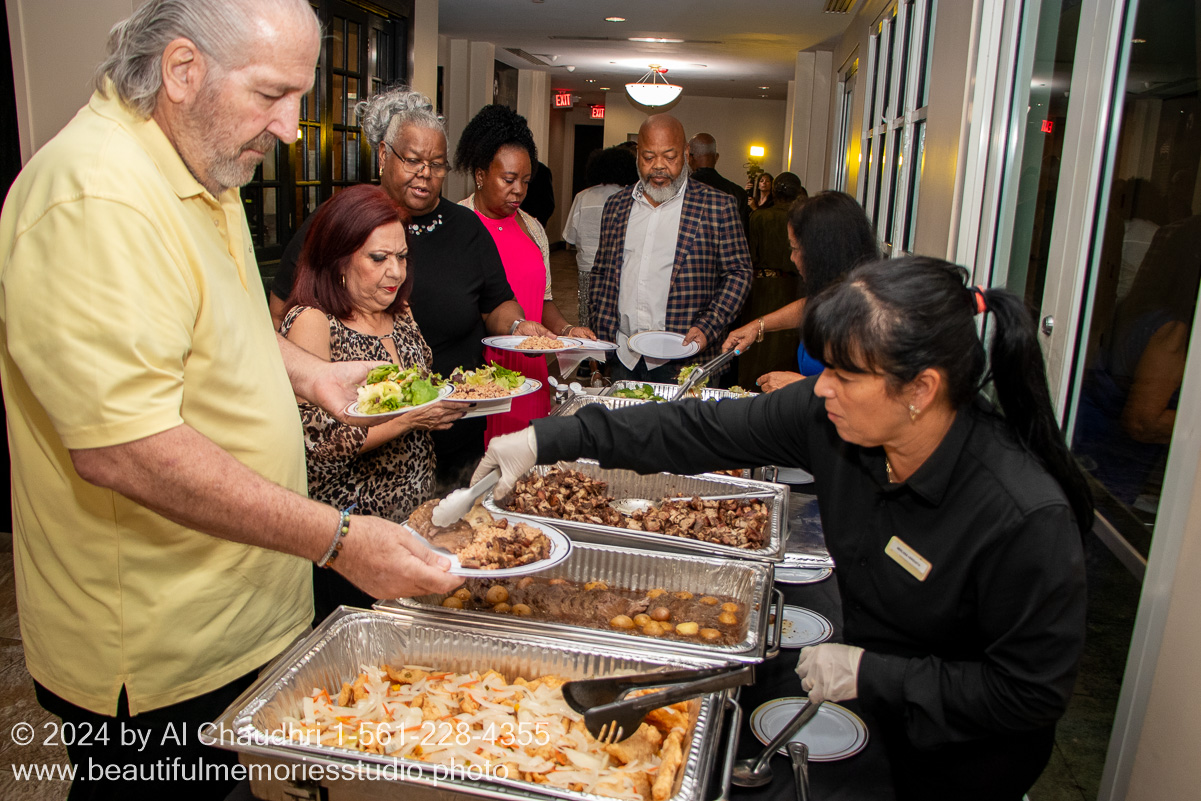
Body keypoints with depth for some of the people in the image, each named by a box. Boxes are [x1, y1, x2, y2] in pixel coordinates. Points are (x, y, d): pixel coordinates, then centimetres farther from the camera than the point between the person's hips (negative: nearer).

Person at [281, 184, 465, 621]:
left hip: (413, 516, 7)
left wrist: (458, 397, 0)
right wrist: (410, 418, -21)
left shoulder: (400, 314, 9)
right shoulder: (312, 322, -13)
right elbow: (316, 442, -20)